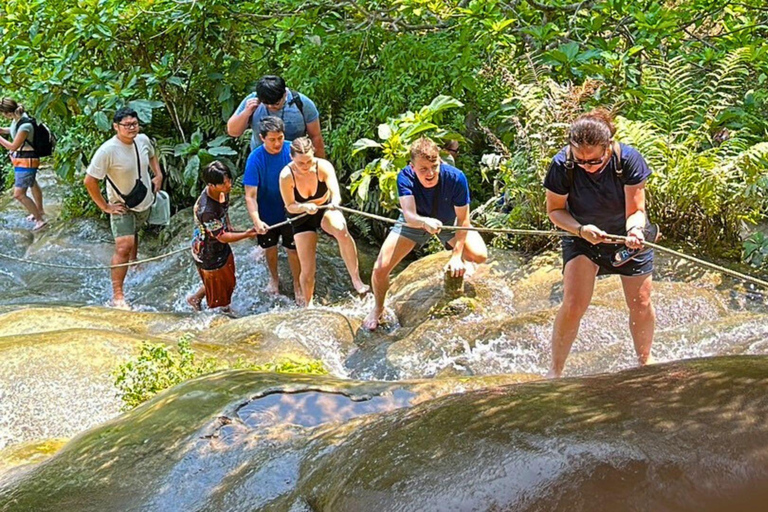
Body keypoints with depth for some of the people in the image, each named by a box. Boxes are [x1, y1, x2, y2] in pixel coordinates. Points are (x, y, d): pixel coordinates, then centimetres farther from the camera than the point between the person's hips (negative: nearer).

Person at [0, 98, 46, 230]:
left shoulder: (25, 126, -32)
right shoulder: (17, 118, -7)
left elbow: (13, 146, -25)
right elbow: (14, 131, 14)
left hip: (26, 161, -10)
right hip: (20, 159, 10)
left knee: (19, 194, -7)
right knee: (32, 184, 28)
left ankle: (40, 220, 6)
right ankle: (40, 211, 50)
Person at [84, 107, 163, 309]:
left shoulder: (143, 140, -9)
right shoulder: (107, 151, -28)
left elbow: (151, 156, 18)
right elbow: (89, 181, -22)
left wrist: (158, 174, 1)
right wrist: (105, 206, -19)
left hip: (145, 202, 6)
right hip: (122, 206, -6)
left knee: (134, 232, 29)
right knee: (123, 247, -16)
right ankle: (117, 295, -13)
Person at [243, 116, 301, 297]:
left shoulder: (292, 150, -21)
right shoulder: (255, 159, -26)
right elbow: (250, 195, -26)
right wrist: (256, 221, -38)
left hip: (291, 210, 0)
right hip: (267, 214, 0)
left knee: (293, 249, 9)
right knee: (270, 247, 21)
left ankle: (297, 285, 32)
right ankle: (274, 278, 48)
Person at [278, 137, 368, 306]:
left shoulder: (323, 166, -24)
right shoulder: (286, 176, -25)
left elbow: (335, 193, -32)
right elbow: (290, 206, -17)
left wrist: (334, 202, -56)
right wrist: (306, 207, -38)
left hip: (325, 209, 0)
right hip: (302, 219, 0)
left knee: (342, 231, -38)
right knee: (307, 271, -3)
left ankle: (356, 279, -28)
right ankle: (307, 305, 23)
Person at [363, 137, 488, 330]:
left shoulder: (456, 178, -34)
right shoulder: (406, 177, -34)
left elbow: (463, 220, -25)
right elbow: (409, 216, -45)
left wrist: (457, 255, -30)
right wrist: (425, 223, -67)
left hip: (449, 222, 1)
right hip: (415, 222, 0)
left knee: (480, 256, -22)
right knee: (380, 268, -14)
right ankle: (378, 308, 20)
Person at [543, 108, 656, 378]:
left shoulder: (628, 159, -26)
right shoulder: (562, 165, -27)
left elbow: (636, 209, -22)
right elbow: (555, 209, -14)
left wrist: (635, 230, -44)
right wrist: (581, 230, -31)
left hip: (626, 235, 1)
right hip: (581, 237, -1)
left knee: (641, 305, 6)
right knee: (573, 305, -13)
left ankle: (645, 361, 30)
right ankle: (555, 371, 2)